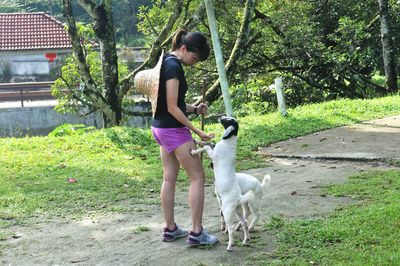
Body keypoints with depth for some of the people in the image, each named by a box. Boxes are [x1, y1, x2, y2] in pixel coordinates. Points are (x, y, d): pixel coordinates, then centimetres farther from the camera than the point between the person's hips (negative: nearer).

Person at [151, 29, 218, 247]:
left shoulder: (165, 62, 11)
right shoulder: (174, 67, -19)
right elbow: (172, 108, -20)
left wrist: (194, 109, 6)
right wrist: (197, 131, -17)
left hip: (161, 128, 9)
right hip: (174, 130, -9)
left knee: (169, 178, 13)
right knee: (197, 177, -3)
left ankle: (170, 229, 20)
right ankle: (196, 233, -1)